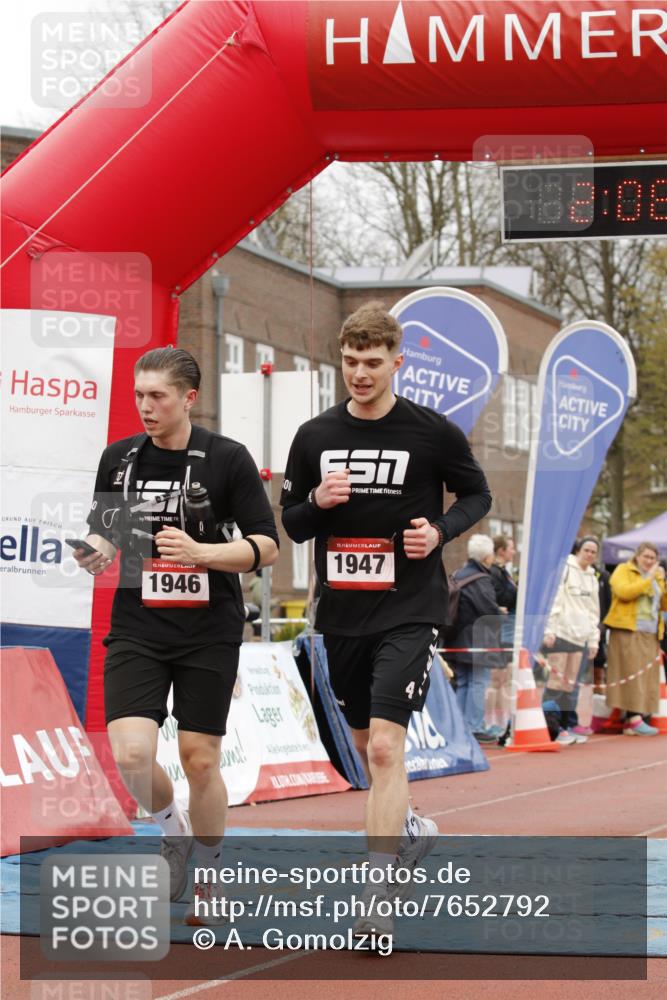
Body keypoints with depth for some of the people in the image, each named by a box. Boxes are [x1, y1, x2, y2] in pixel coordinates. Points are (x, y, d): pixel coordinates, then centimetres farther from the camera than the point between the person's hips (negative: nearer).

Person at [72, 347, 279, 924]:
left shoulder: (227, 459, -5)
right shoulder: (119, 459, 5)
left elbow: (267, 547, -5)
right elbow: (104, 534, 16)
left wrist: (200, 552, -20)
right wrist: (95, 553, -8)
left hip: (209, 633, -2)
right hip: (136, 629, 2)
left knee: (200, 761, 0)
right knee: (130, 754, -14)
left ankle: (206, 878, 23)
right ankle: (175, 832, 18)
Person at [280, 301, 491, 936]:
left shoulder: (433, 432, -5)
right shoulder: (314, 437, 3)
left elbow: (477, 494, 9)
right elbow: (291, 524, 10)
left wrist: (440, 531, -10)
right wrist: (317, 501, -12)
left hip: (409, 612, -4)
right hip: (341, 614, 5)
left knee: (385, 746, -16)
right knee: (364, 744, 17)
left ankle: (377, 896, -14)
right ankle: (408, 829, 45)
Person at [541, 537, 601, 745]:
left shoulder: (592, 578, 19)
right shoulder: (565, 569, -3)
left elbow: (594, 611, 23)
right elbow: (552, 600, -10)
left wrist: (594, 640, 18)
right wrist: (549, 629, -16)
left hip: (580, 636, 7)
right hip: (561, 632, -7)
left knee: (571, 683, 6)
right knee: (556, 679, -9)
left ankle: (568, 724, 9)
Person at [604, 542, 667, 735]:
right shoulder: (623, 571, 2)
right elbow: (624, 591, -17)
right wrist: (649, 579, -17)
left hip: (650, 635, 7)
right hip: (627, 632, -7)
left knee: (647, 676, 2)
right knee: (632, 675, -12)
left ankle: (630, 723, 3)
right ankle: (635, 719, -16)